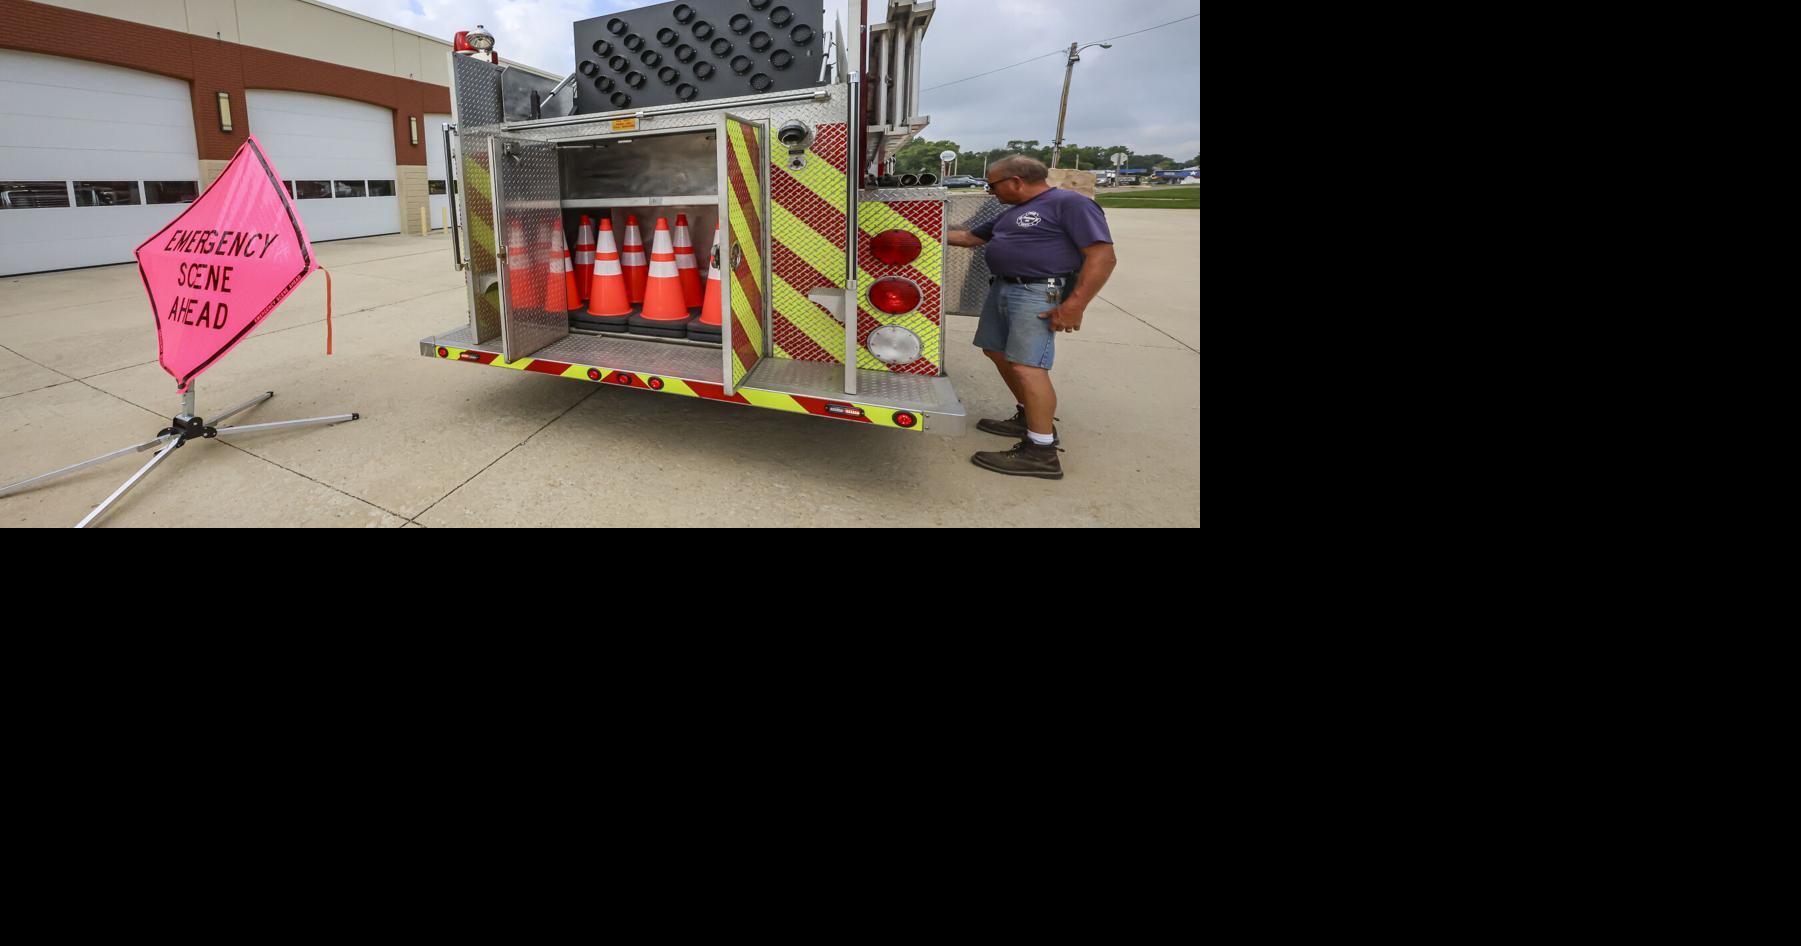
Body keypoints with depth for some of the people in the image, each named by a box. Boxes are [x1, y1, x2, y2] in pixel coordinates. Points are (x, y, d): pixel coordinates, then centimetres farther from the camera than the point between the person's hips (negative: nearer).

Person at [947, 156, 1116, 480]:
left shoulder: (1071, 204, -8)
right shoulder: (1013, 212, 19)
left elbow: (1103, 256, -15)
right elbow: (969, 237, 30)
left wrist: (1074, 305, -22)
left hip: (1041, 294, -10)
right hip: (1002, 288, 10)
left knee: (1026, 365, -17)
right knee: (998, 354, 13)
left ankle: (1041, 452, -13)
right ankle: (1030, 419, 27)